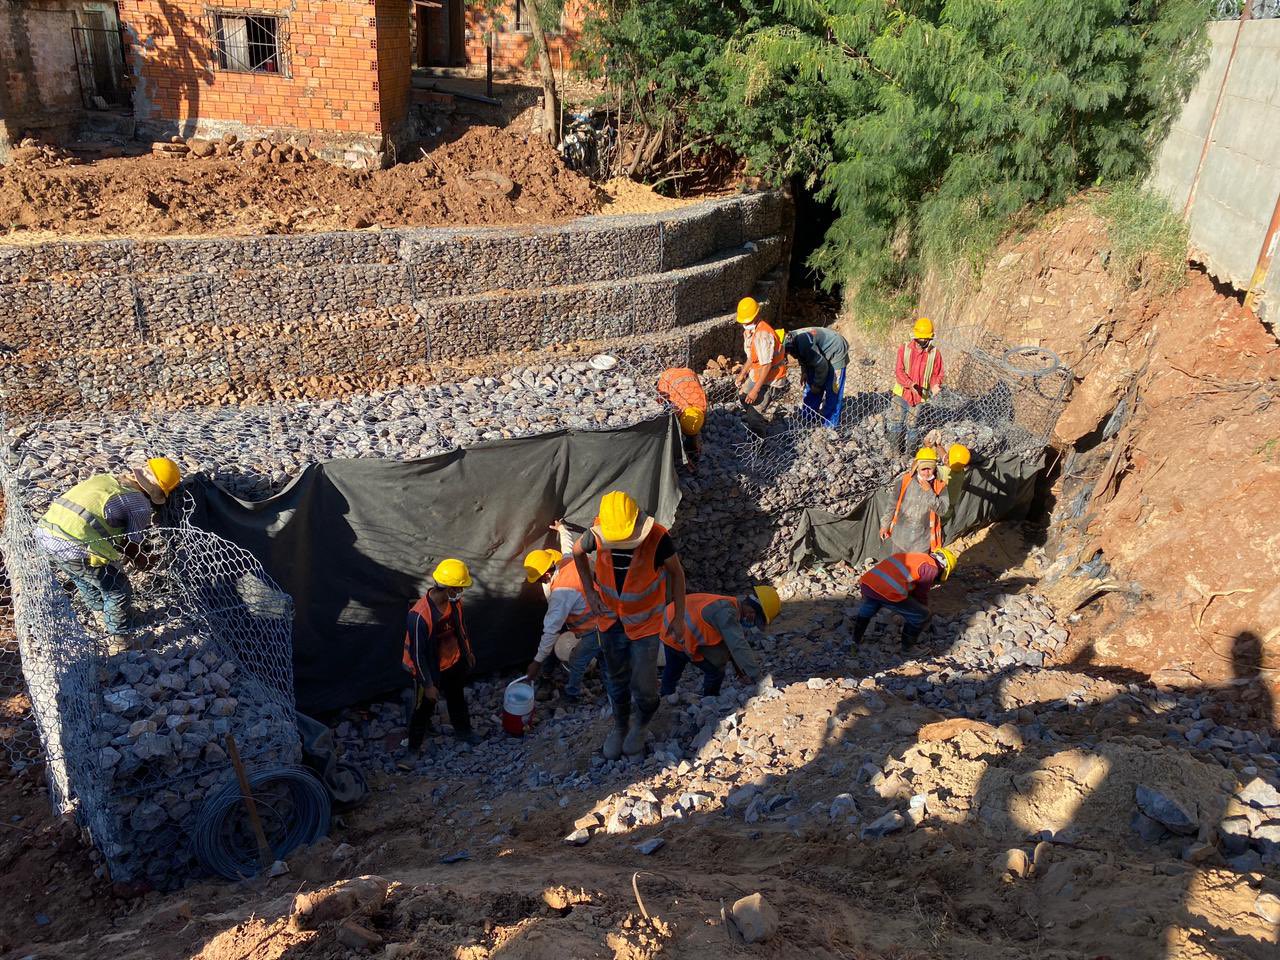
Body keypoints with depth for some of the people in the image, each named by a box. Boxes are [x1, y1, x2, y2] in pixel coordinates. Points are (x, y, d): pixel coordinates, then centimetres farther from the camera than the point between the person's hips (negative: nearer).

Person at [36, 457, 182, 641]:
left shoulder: (104, 479, 21)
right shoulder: (141, 505, -1)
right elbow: (132, 548, 4)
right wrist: (143, 562, 26)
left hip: (44, 531, 8)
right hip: (74, 548, -8)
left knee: (84, 578, 35)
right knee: (118, 590, 12)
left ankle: (102, 613, 56)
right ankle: (120, 642, 25)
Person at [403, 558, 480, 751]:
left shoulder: (454, 600, -16)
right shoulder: (419, 616, -37)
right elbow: (417, 653, -27)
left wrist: (468, 651, 17)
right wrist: (428, 684, -20)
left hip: (454, 662, 6)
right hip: (431, 670, -6)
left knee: (457, 698, 29)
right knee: (424, 707, 17)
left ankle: (462, 729, 55)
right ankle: (414, 747, 40)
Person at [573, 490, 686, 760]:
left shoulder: (657, 538, -31)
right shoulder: (597, 535, -24)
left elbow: (677, 573, -12)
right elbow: (578, 552, 1)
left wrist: (679, 617, -7)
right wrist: (590, 591, -5)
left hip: (645, 621, -2)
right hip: (611, 617, 3)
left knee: (643, 683, 4)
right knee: (616, 677, 19)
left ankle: (641, 723, 38)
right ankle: (620, 726, 44)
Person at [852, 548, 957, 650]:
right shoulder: (931, 568, 6)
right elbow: (921, 595, 13)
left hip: (866, 583, 8)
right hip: (888, 593, -8)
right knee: (921, 615, 14)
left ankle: (856, 639, 45)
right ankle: (907, 646, 27)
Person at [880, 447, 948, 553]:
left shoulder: (940, 486, -9)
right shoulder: (905, 480, -6)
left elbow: (942, 511, -17)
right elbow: (893, 504, 3)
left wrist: (929, 492, -25)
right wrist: (886, 525, 8)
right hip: (900, 536, 1)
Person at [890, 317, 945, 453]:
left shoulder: (935, 353, -3)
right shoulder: (904, 349, -5)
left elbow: (937, 374, 4)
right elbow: (899, 371, -10)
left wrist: (935, 385, -18)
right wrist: (910, 384, -26)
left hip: (920, 397, 0)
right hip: (902, 394, 0)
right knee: (898, 423, 10)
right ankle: (896, 450, 27)